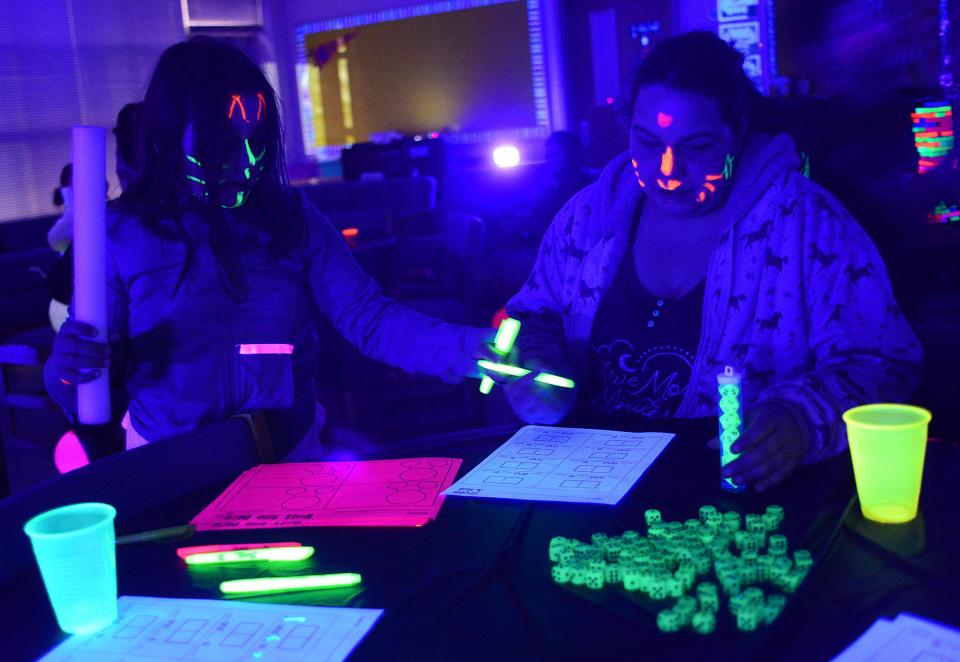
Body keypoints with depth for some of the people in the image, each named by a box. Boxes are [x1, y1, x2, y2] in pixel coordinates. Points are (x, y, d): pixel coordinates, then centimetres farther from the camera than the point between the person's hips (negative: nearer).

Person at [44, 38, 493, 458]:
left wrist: (469, 348, -22)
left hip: (291, 457, 1)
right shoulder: (120, 236, -4)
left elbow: (367, 318, -5)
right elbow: (86, 390, 0)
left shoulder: (295, 223, 2)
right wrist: (68, 371, -24)